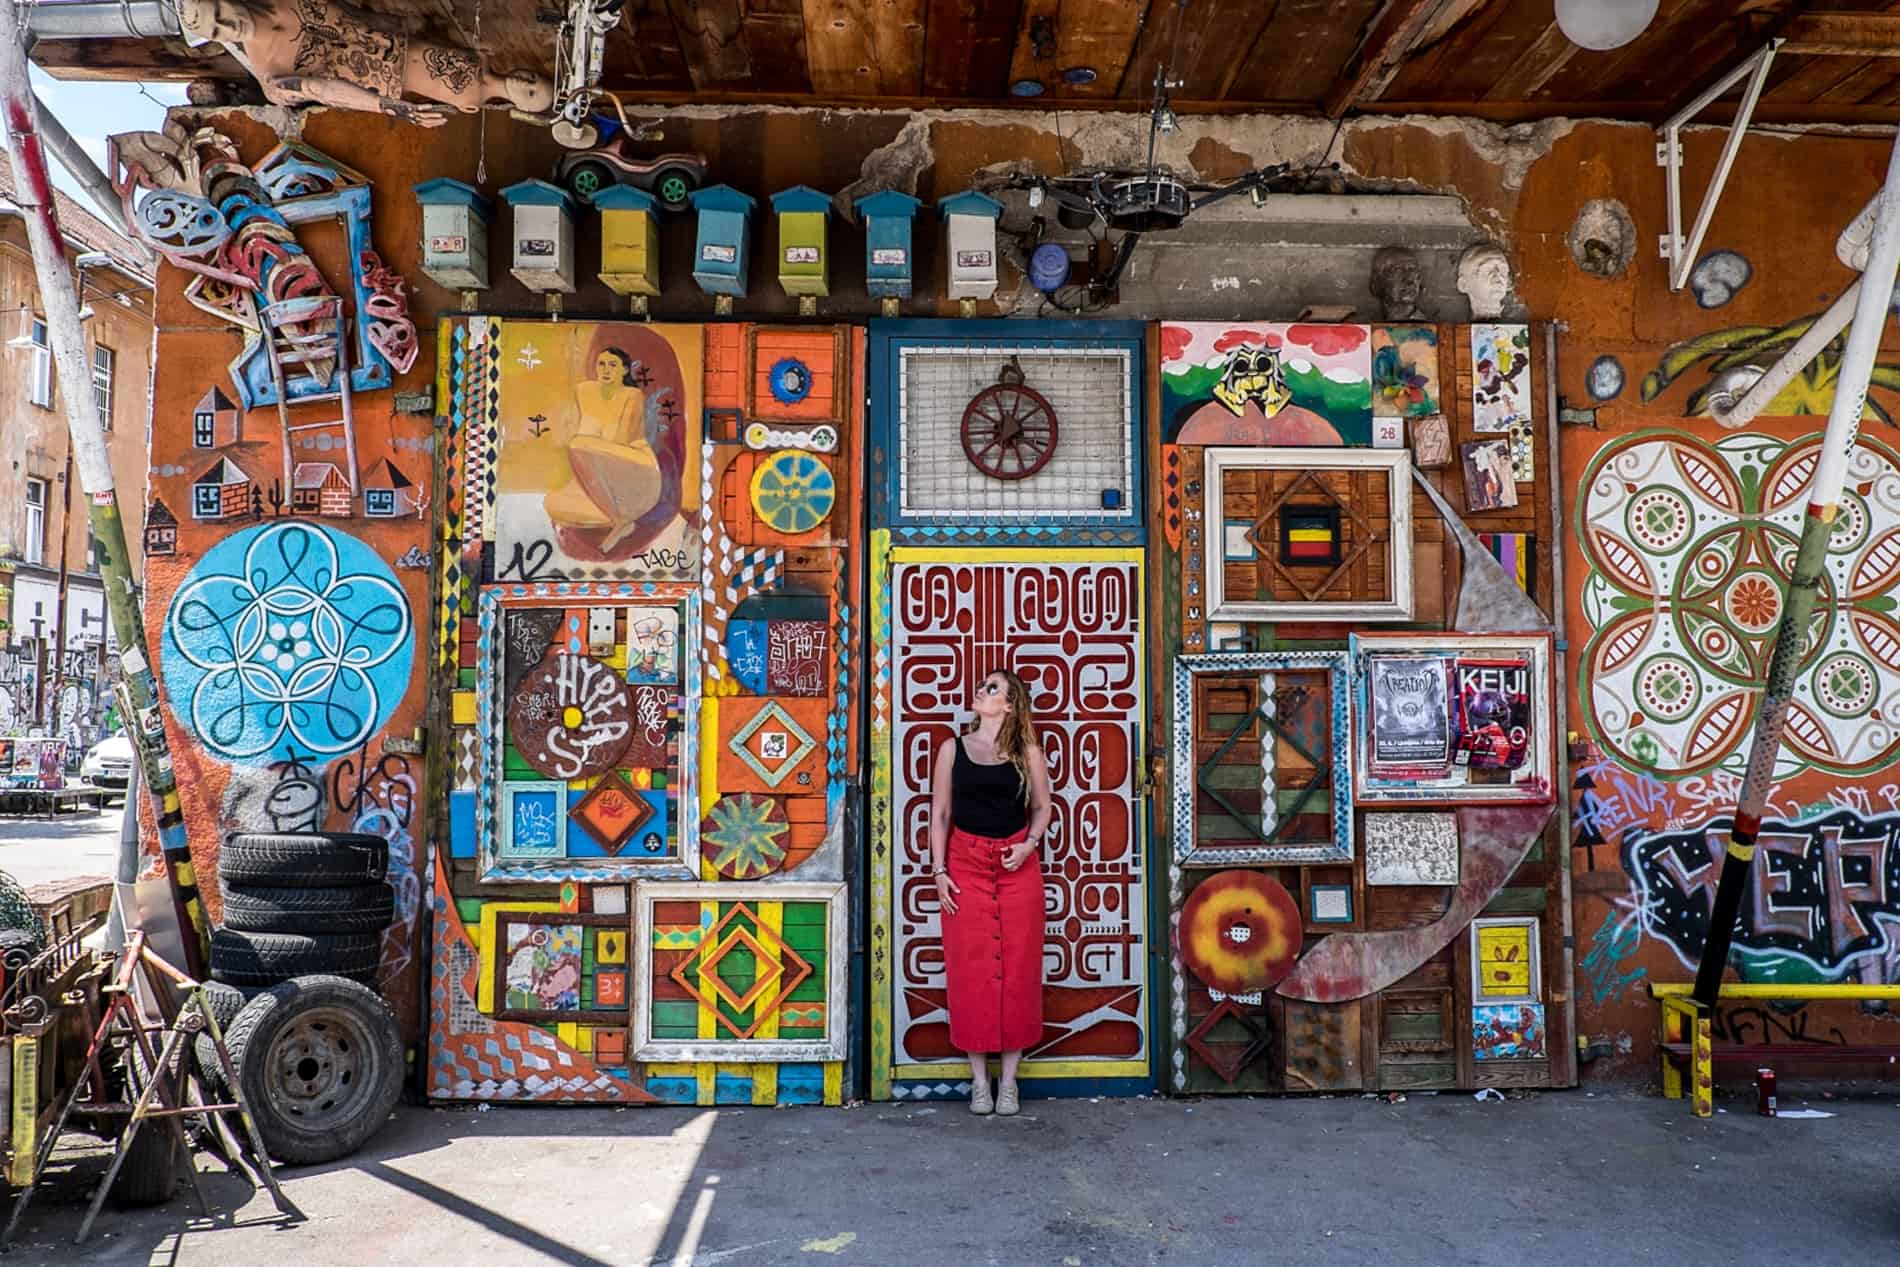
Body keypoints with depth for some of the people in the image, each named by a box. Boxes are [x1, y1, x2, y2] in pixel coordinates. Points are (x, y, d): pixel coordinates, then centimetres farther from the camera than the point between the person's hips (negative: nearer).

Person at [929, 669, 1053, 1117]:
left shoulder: (1027, 753, 3)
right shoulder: (953, 749, 5)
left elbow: (1042, 807, 9)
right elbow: (940, 813, 5)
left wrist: (1030, 844, -9)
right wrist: (939, 870, -2)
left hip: (1018, 865, 0)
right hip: (965, 864, 0)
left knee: (1017, 966, 2)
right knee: (970, 967, 1)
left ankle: (1009, 1080, 13)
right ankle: (979, 1079, 12)